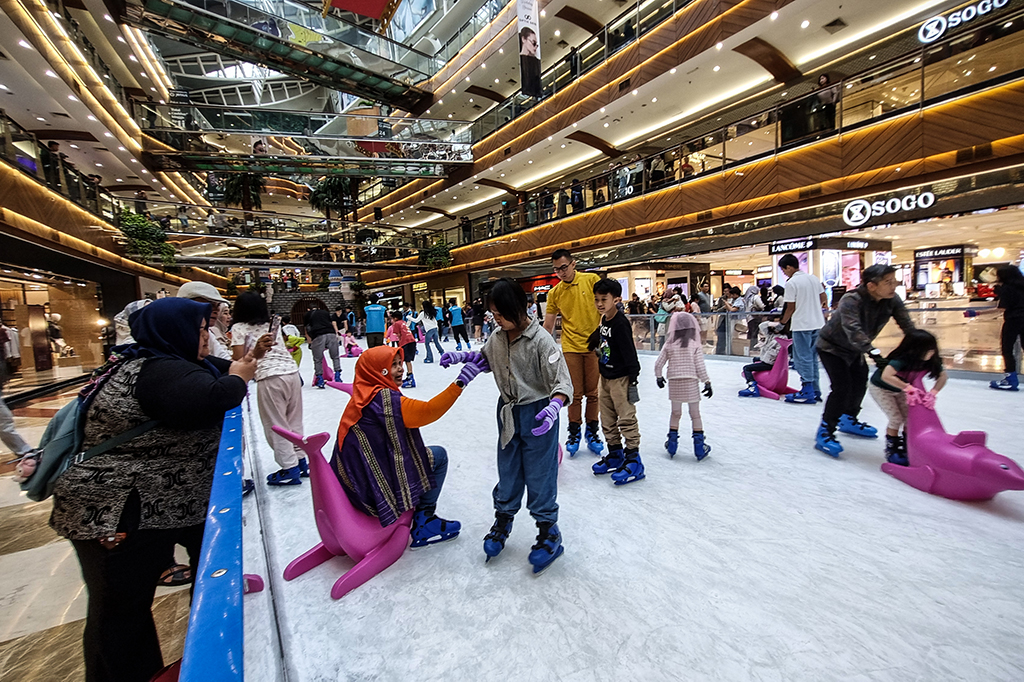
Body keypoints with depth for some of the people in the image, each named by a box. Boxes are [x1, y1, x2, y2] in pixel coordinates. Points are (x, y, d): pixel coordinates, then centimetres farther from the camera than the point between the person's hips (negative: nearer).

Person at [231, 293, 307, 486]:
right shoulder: (273, 325, 21)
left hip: (270, 377, -6)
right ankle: (301, 461, 21)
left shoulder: (239, 328, 5)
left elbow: (239, 358, -2)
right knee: (294, 421, 15)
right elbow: (284, 348, 17)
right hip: (292, 371, 6)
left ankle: (290, 469, 7)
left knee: (276, 425, 4)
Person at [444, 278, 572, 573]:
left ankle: (549, 533, 28)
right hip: (508, 413, 6)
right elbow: (486, 360, 18)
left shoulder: (541, 341, -22)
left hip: (537, 415, -5)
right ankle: (502, 523, 41)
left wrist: (553, 407, -42)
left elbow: (563, 383, -23)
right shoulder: (498, 337, -2)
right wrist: (460, 356, 1)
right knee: (508, 471, 20)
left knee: (539, 475, 6)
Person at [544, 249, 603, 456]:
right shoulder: (554, 293, 2)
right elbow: (548, 325, 6)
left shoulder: (592, 280, -3)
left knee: (593, 392, 8)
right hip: (570, 348, 1)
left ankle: (592, 431, 25)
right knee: (575, 393, 5)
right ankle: (574, 432, 23)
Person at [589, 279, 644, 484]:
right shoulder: (604, 321, 6)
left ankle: (633, 460, 8)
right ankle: (615, 454, 29)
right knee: (607, 420, 15)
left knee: (626, 419, -2)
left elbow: (630, 354, -20)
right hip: (606, 378, 9)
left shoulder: (621, 324, -19)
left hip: (621, 379, -9)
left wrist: (633, 382, -19)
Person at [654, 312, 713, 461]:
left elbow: (658, 363, -1)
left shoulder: (669, 345, -4)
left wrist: (659, 377, 16)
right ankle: (699, 448, 17)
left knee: (675, 413, 15)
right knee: (695, 414, 10)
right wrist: (707, 382, 1)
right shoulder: (695, 345, -9)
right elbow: (700, 366, -10)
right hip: (691, 383, -2)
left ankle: (672, 443, 24)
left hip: (674, 383, 2)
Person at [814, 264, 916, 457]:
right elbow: (853, 330, -45)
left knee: (860, 383, 18)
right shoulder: (851, 301, -34)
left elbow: (907, 325, -12)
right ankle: (825, 433, -9)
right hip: (831, 346, -8)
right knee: (842, 387, -18)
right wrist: (873, 351, -55)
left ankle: (848, 420, 41)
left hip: (855, 349, 8)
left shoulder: (892, 300, -13)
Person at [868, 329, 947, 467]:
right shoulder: (902, 359, -36)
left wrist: (933, 392, -20)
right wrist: (908, 387, -44)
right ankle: (891, 450, 10)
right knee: (896, 419, -7)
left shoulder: (930, 361, -15)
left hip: (899, 390, 7)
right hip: (880, 388, -7)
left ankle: (905, 447, 21)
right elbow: (886, 376, -48)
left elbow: (942, 376, -6)